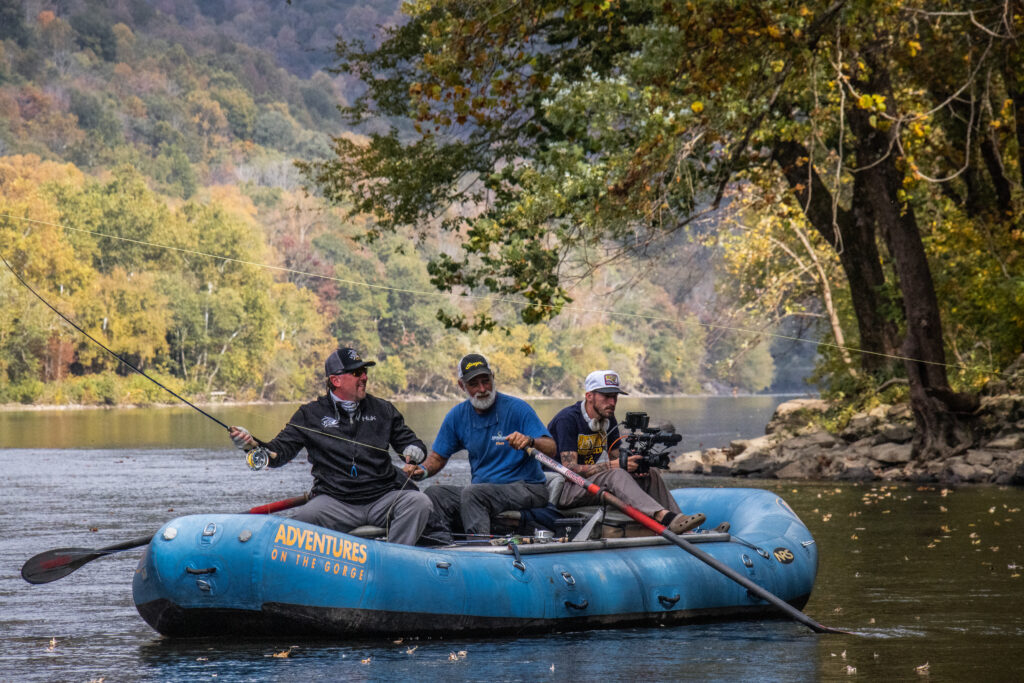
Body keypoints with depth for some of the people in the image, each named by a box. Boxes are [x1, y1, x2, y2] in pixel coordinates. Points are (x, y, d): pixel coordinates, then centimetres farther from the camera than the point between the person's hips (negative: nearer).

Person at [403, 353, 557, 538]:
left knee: (472, 493, -33)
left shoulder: (516, 408, -7)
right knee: (433, 494, -18)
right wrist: (422, 470, -6)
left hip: (527, 489, -5)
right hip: (483, 490, 5)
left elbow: (551, 450, -15)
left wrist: (530, 441, -37)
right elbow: (438, 457, 17)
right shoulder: (457, 416, 8)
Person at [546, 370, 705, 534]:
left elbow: (617, 458, 7)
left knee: (651, 474, -5)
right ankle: (664, 517, -50)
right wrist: (612, 465, -30)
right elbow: (570, 469, -25)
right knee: (616, 475, -33)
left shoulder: (608, 421, 8)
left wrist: (636, 466, -17)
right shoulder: (568, 419, -17)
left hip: (588, 482, 8)